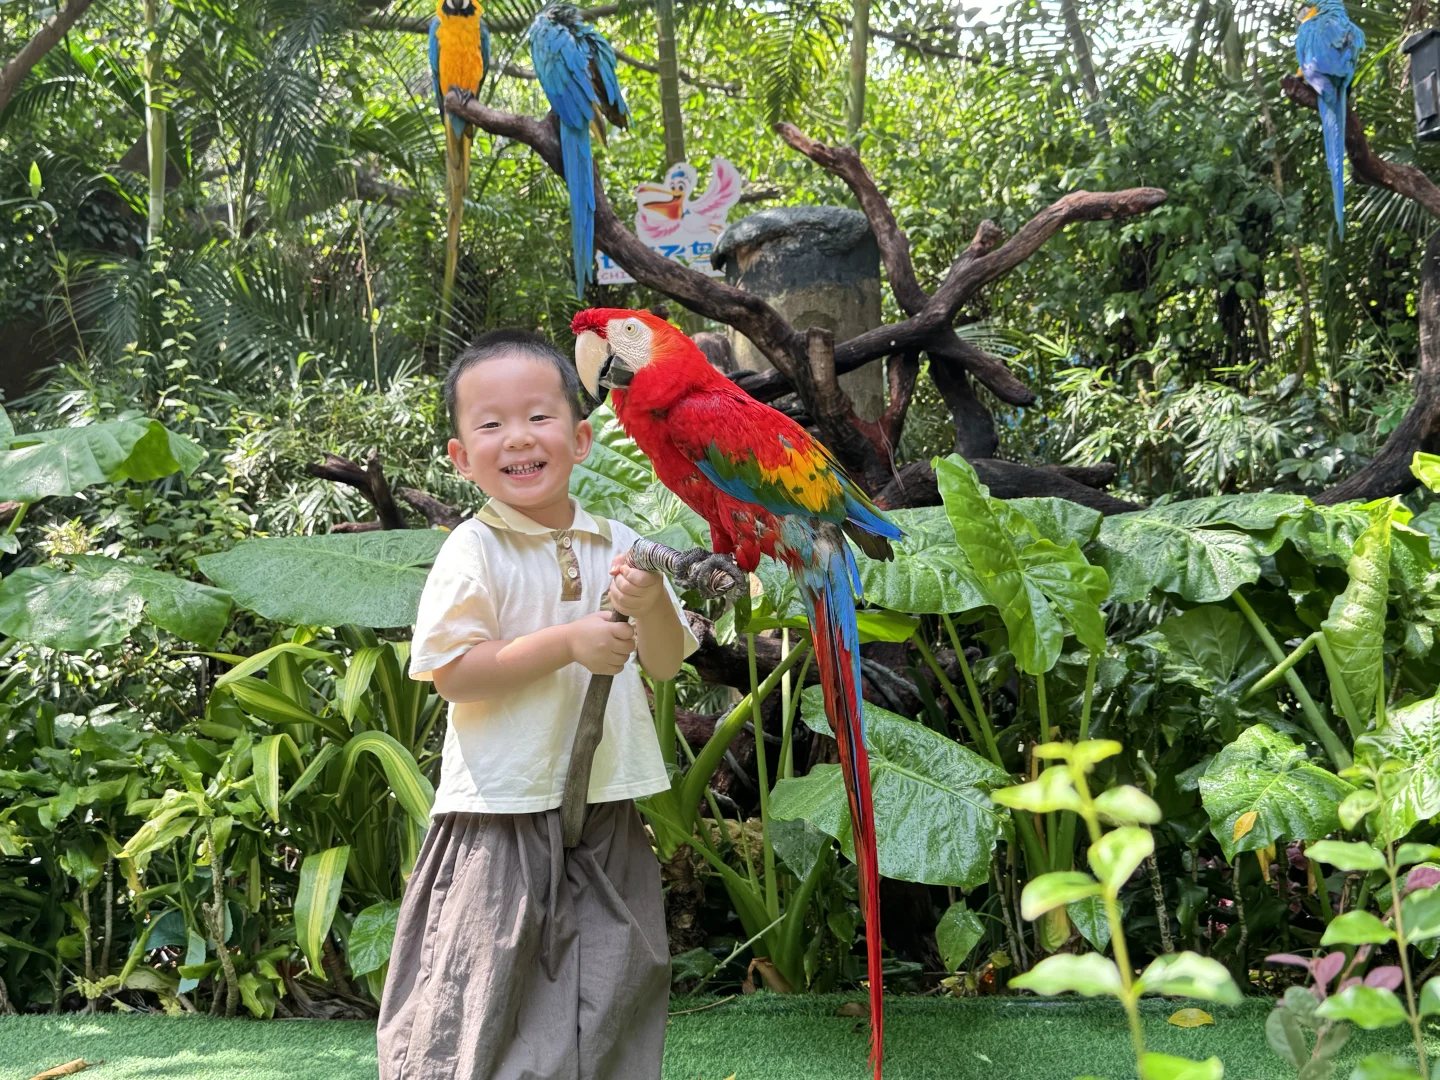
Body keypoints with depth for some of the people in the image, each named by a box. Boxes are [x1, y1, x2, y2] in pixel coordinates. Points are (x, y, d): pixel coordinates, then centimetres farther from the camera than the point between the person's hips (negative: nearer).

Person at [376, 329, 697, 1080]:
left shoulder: (615, 545, 5)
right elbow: (451, 673, -15)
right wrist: (569, 644, -20)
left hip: (606, 810, 5)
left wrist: (651, 606, -14)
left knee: (609, 996, 13)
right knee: (489, 997, 1)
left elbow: (667, 664, 7)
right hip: (506, 811, -5)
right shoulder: (473, 552, -9)